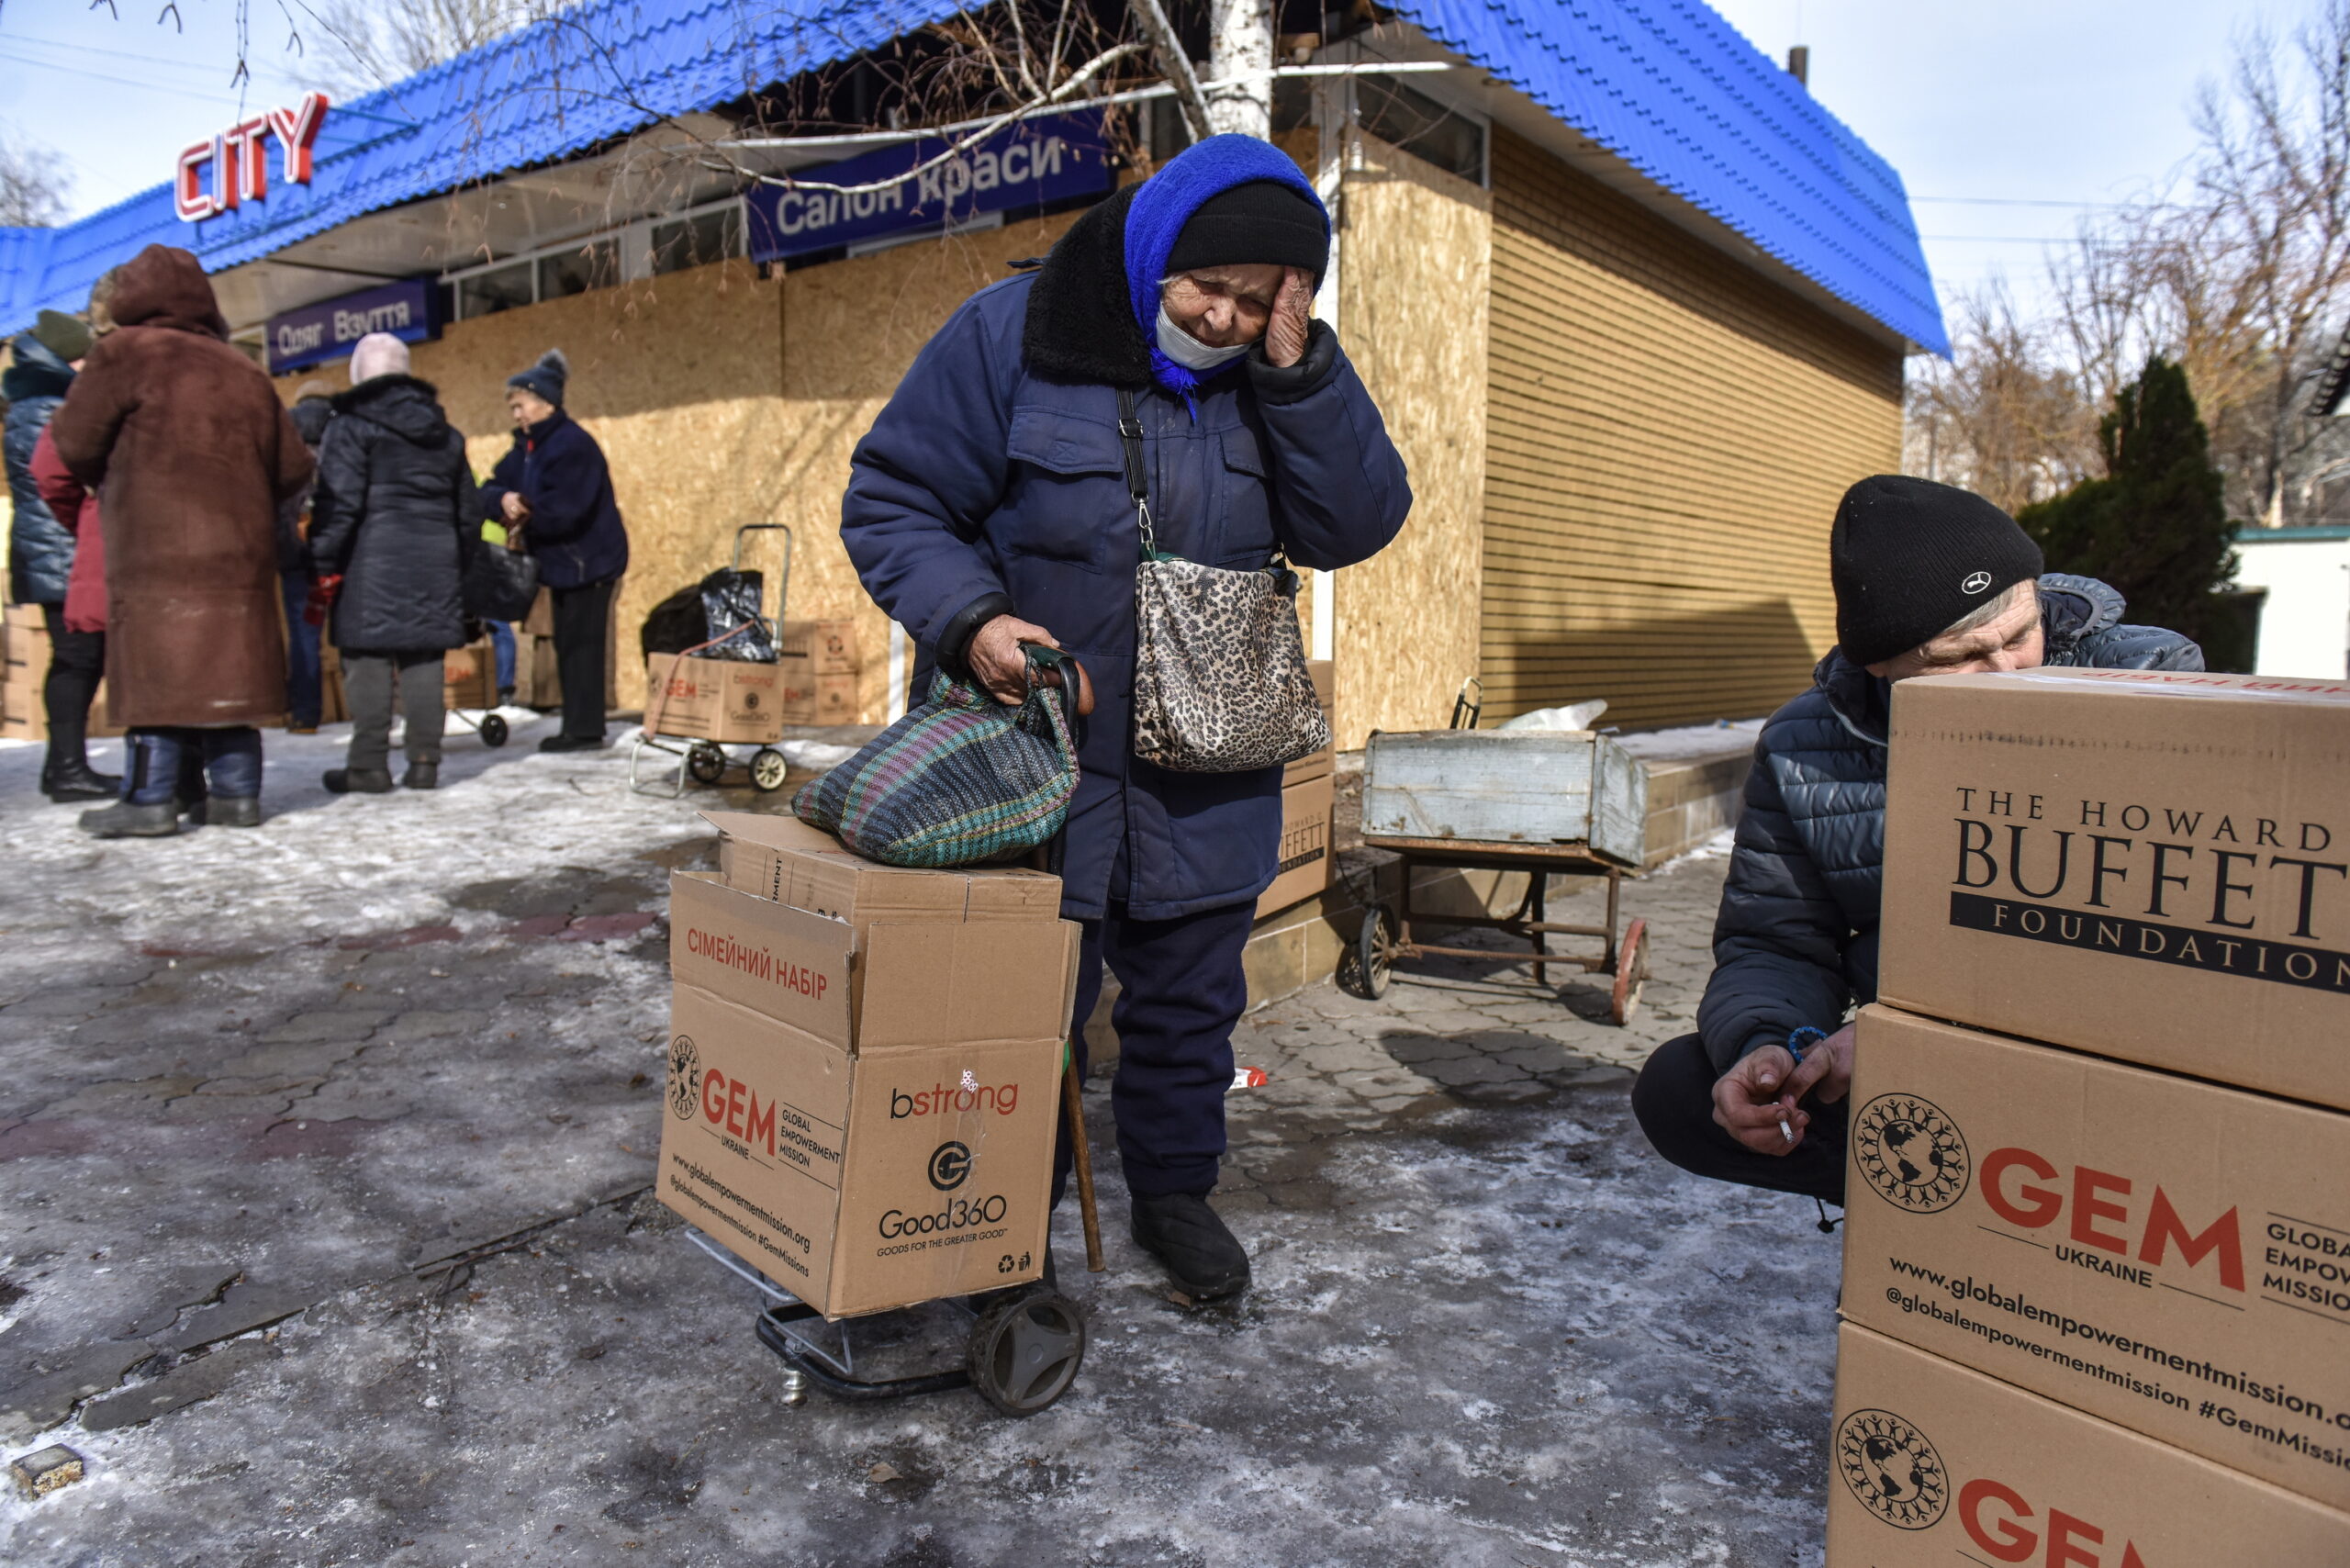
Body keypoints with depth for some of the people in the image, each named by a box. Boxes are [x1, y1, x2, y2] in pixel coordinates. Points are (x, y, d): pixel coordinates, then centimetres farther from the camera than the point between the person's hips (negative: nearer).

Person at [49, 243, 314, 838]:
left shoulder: (128, 353, -1)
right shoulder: (245, 372, 15)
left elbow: (75, 441, 1)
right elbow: (293, 468, 16)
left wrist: (109, 482, 20)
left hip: (158, 548, -5)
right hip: (240, 549, 5)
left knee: (156, 668, -3)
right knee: (226, 665, 8)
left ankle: (150, 798, -2)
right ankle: (237, 792, 9)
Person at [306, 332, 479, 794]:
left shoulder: (351, 425, -2)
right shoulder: (445, 432, 17)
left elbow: (338, 500, -10)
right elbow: (468, 507, 20)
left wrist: (325, 565, -6)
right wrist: (455, 561, 24)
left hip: (373, 561, -5)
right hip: (436, 560, 6)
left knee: (367, 660, -2)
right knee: (424, 661, 6)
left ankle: (369, 765, -2)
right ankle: (424, 761, 7)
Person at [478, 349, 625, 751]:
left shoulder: (572, 444, -16)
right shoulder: (527, 447, 13)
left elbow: (567, 507, -26)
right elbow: (492, 488, 7)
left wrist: (525, 511, -12)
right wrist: (503, 500, -16)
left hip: (589, 562, -10)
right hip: (562, 563, 10)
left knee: (581, 644, -8)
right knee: (568, 645, 12)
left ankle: (585, 729, -3)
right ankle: (577, 727, 19)